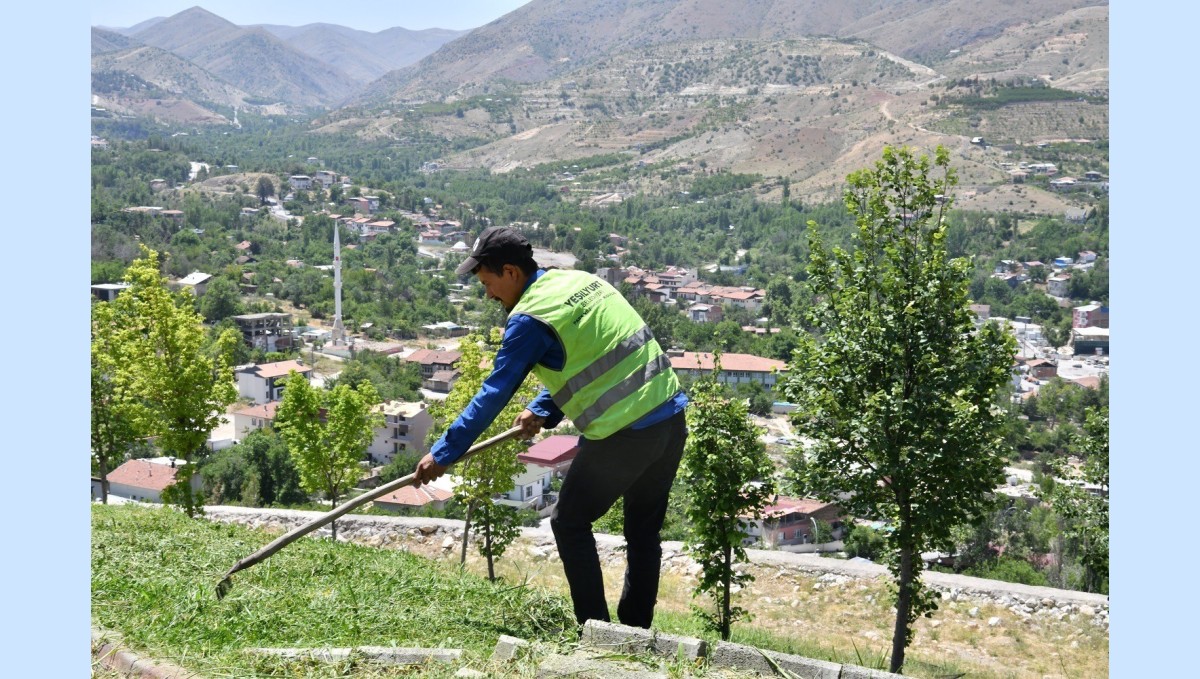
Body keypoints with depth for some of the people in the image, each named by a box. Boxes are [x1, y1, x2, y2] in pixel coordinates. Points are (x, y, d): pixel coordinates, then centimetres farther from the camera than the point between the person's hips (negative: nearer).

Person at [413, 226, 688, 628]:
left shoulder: (530, 319, -11)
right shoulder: (580, 280, 14)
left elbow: (494, 394, -9)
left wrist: (443, 454, -2)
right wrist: (543, 411, 16)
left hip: (625, 436, -8)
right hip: (672, 418, 8)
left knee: (570, 523, 10)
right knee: (643, 530, 18)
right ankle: (636, 630, 25)